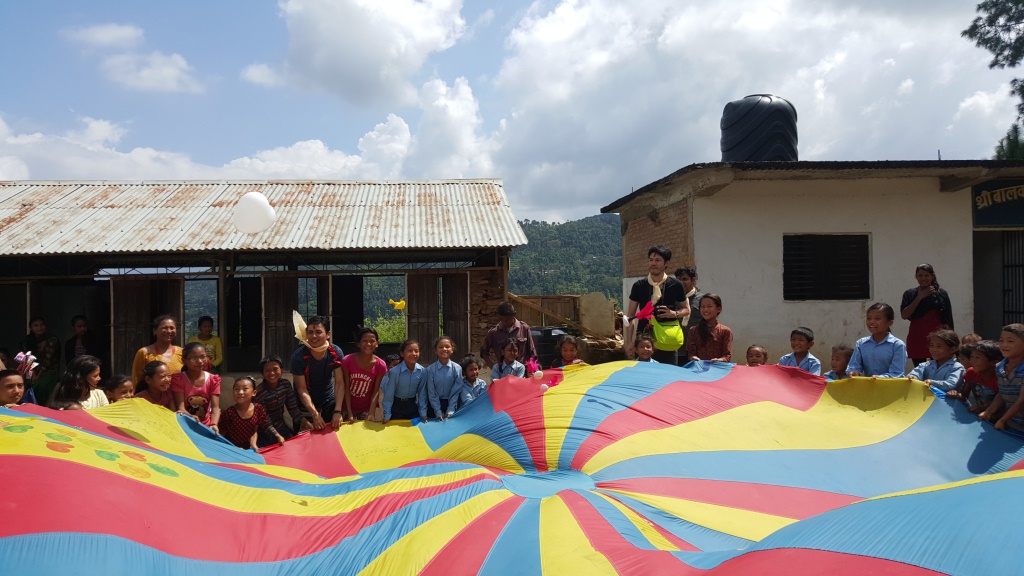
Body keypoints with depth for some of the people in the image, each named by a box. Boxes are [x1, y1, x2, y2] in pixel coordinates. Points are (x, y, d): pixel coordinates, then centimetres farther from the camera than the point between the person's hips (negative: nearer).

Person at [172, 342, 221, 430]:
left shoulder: (213, 380, 2)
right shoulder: (178, 379, -3)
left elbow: (215, 407, -7)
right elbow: (180, 408, -12)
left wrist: (213, 424, -27)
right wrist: (191, 417, -34)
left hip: (206, 426, 2)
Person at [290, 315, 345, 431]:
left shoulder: (336, 352, -18)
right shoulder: (298, 355, -24)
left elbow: (339, 383, -18)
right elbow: (302, 389, -22)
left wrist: (338, 411, -27)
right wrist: (315, 415, -29)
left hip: (329, 399, 2)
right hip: (306, 401, -2)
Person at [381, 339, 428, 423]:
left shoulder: (423, 371, -15)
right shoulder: (394, 372, -24)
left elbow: (422, 392, -4)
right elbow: (389, 394, -15)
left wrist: (423, 413, -4)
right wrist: (387, 415, -12)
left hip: (413, 405, 3)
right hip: (397, 406, -3)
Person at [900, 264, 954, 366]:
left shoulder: (941, 294, 4)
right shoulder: (910, 294, 6)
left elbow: (948, 320, 6)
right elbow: (904, 315, -6)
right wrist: (919, 298, -7)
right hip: (917, 337, 1)